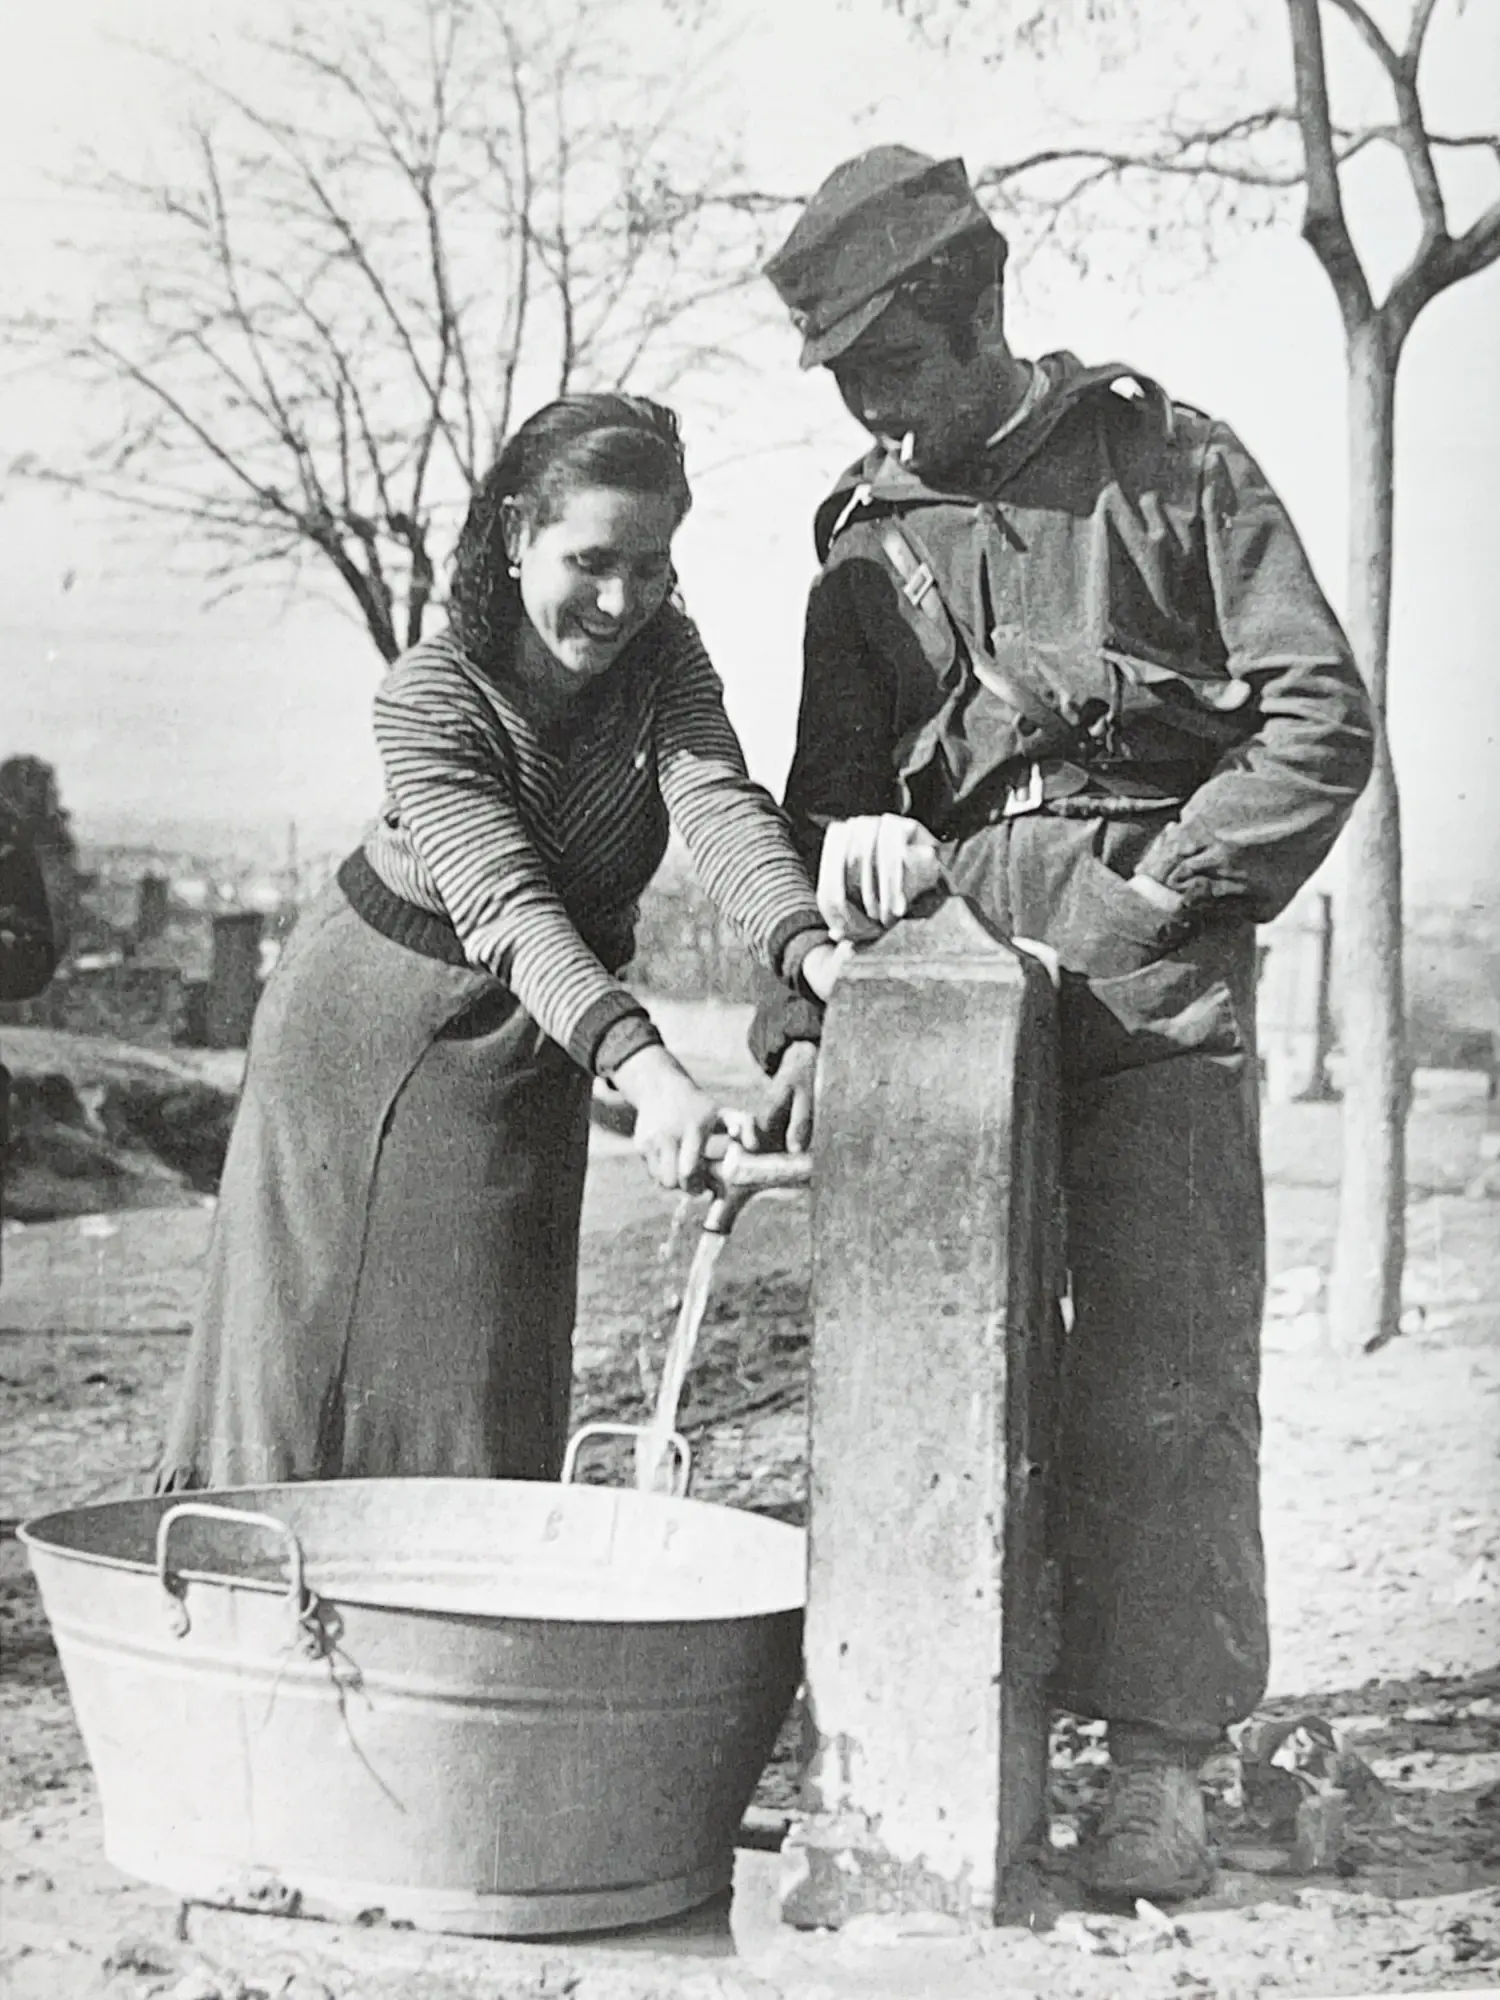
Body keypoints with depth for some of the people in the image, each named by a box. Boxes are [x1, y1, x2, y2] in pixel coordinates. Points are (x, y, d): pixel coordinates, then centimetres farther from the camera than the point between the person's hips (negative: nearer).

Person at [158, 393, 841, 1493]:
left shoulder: (666, 659, -12)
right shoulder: (430, 698, -25)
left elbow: (723, 807, -29)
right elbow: (508, 907, -36)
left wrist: (810, 949, -50)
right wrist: (646, 1070, -51)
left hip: (525, 1054, 3)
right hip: (361, 1020, -3)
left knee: (485, 1392, 3)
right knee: (304, 1357, 3)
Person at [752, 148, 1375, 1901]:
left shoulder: (1170, 466, 5)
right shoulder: (863, 544, 17)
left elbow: (1323, 722, 0)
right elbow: (821, 803, 16)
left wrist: (1155, 899, -8)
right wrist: (800, 1020, 1)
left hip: (1150, 981, -4)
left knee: (1164, 1380, -7)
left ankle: (1158, 1762, 0)